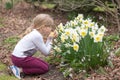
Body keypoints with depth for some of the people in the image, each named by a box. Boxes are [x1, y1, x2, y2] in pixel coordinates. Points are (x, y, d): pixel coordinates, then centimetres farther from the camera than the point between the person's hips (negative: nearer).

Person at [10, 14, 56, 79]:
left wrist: (49, 38, 2)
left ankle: (18, 66, 8)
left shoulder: (35, 33, 9)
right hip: (20, 59, -10)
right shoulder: (37, 36, -20)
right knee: (45, 68, -3)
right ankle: (21, 71, -9)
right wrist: (50, 39, -4)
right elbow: (46, 52, -13)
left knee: (45, 64, 13)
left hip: (18, 56, 10)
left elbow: (44, 49, 7)